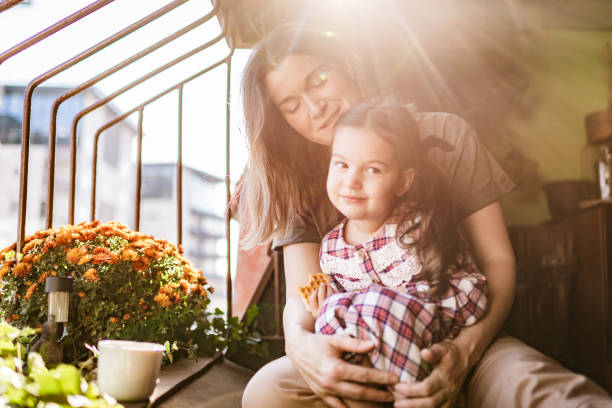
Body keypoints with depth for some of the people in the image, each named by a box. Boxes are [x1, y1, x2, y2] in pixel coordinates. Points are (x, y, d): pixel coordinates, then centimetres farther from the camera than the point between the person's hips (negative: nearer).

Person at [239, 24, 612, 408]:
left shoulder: (443, 135, 0)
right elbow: (301, 298, -6)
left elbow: (497, 260, -4)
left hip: (456, 338, -3)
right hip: (361, 356, 4)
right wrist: (300, 341, -32)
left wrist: (466, 349, -24)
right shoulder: (300, 188, 5)